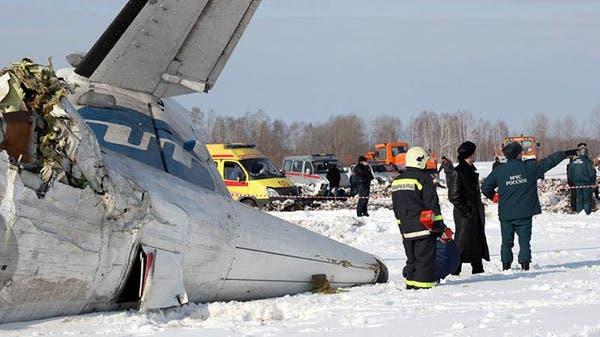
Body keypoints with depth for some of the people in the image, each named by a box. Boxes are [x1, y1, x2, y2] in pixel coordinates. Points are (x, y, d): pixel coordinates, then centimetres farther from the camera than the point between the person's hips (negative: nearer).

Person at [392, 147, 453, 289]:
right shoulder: (424, 178, -11)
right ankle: (423, 284, -8)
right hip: (424, 229, -7)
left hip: (406, 229, 7)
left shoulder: (397, 181, 11)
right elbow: (433, 206, -12)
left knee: (412, 258, 15)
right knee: (425, 258, -4)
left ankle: (410, 283, 17)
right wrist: (442, 229, -7)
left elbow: (396, 208, 17)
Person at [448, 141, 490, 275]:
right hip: (465, 214, -9)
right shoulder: (458, 172, -13)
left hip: (476, 212, 9)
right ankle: (455, 270, -1)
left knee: (478, 240, 12)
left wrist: (479, 207, 14)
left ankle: (478, 269, 20)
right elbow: (454, 195, -16)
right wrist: (465, 210, -17)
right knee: (462, 241, -6)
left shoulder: (472, 171, 14)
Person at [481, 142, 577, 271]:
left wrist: (494, 197, 21)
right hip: (524, 213, -1)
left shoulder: (498, 171, -2)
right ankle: (525, 264, -1)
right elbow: (549, 161, 4)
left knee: (507, 242, 10)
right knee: (524, 241, 4)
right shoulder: (530, 167, -5)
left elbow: (485, 188, 2)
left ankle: (506, 265, 9)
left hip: (505, 214, 1)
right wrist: (566, 153, 14)